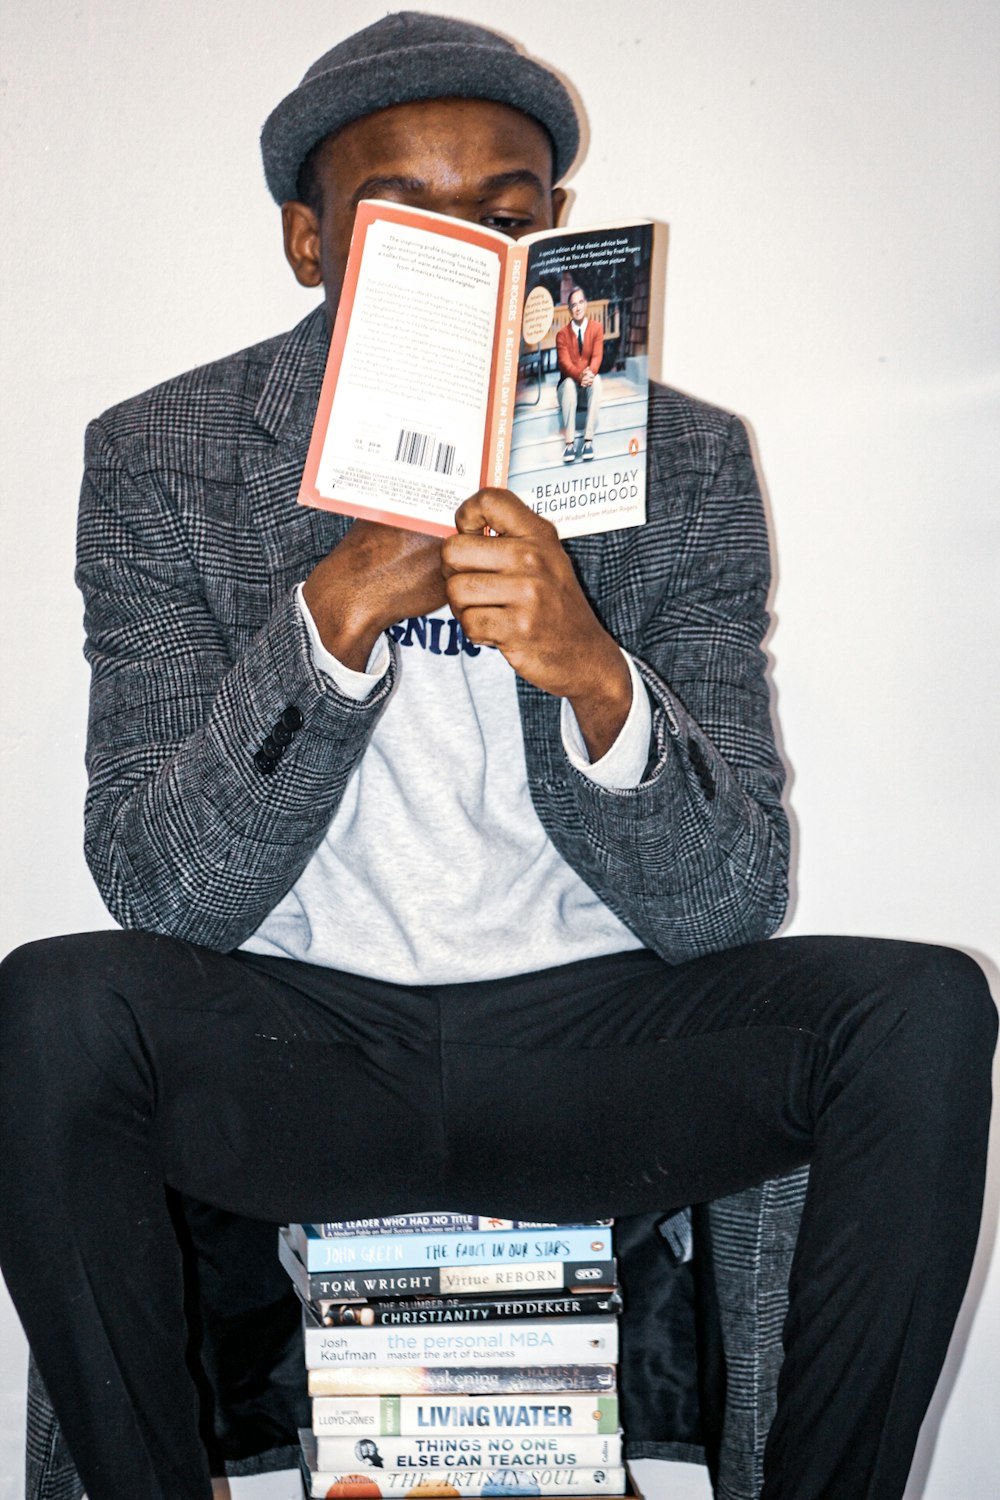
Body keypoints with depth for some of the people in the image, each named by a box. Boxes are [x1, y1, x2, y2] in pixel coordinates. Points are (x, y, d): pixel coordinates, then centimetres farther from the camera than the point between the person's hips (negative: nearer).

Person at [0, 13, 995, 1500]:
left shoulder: (684, 460, -1)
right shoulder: (162, 459, -3)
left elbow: (726, 905, -7)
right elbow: (157, 890, -11)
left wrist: (598, 680, -27)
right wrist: (332, 621, -26)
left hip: (592, 1045, 1)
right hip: (299, 1054, 0)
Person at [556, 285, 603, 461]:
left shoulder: (596, 328, 1)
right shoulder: (562, 334, 0)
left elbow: (597, 356, -12)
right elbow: (564, 362, -14)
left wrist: (590, 373, -36)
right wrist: (580, 375, -36)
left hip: (589, 381, 0)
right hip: (569, 383, 0)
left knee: (597, 380, -35)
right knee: (569, 383, -36)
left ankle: (588, 440, -40)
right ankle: (569, 442, -43)